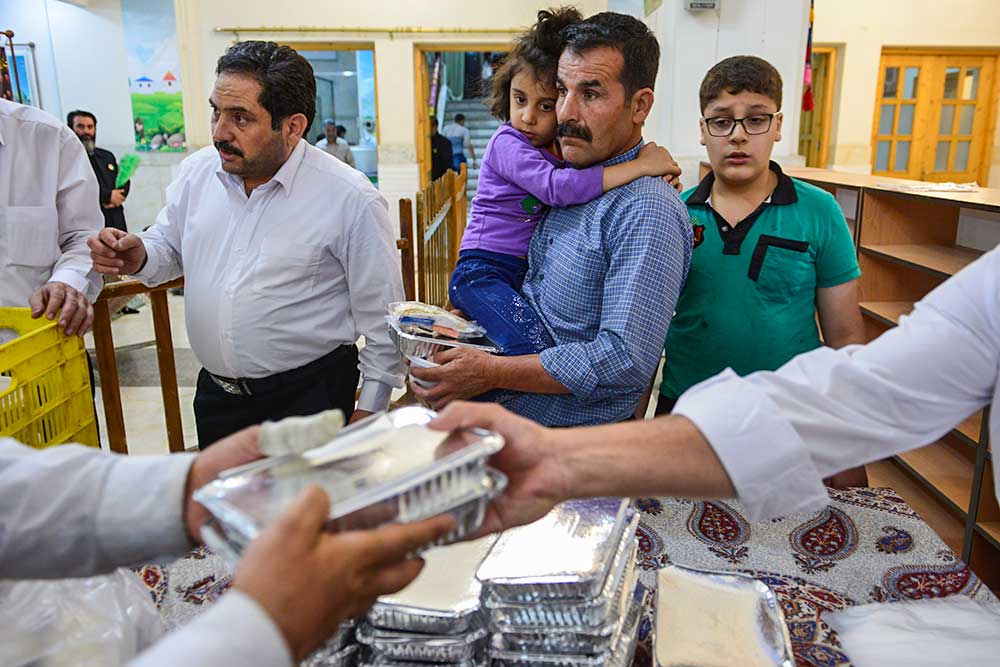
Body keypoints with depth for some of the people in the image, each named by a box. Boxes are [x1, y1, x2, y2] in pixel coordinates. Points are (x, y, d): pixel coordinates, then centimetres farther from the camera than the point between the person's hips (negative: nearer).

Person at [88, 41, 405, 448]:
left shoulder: (351, 199, -16)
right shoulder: (196, 172, -1)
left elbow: (382, 319, -10)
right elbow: (170, 246, 16)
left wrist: (369, 411, -7)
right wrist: (139, 258, -8)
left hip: (309, 398, -5)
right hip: (214, 393, 5)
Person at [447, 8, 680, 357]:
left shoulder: (562, 148, 10)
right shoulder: (508, 144, -12)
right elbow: (558, 186, -30)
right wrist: (639, 166, -27)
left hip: (527, 274, 8)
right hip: (483, 272, -8)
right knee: (538, 347, -27)